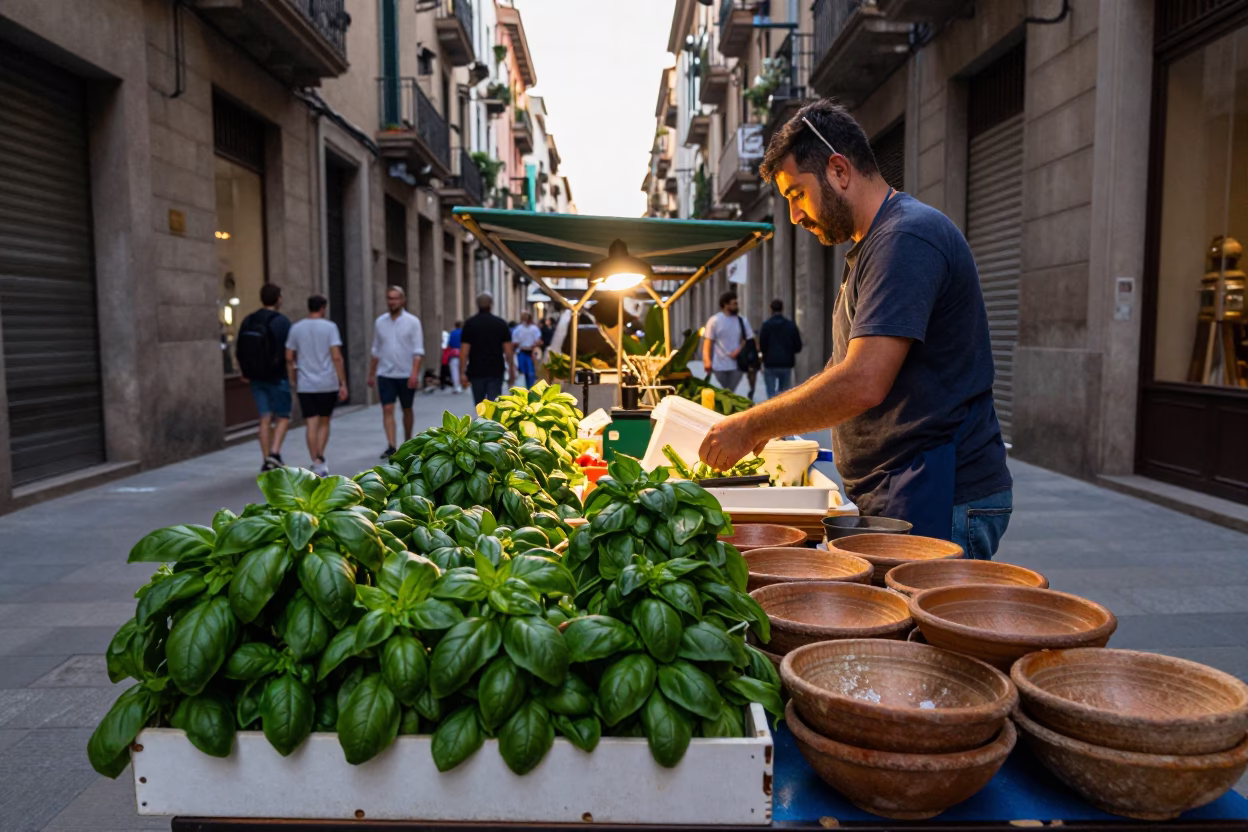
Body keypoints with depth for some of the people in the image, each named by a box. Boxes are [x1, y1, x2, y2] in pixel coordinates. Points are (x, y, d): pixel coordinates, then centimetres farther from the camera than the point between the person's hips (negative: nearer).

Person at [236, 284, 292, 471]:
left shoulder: (248, 321, 6)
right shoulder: (282, 322, -11)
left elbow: (238, 352, 9)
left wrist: (244, 373, 19)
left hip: (256, 377, 5)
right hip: (277, 377, -5)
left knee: (265, 418, 9)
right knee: (283, 417, 7)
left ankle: (267, 461, 10)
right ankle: (275, 452, -10)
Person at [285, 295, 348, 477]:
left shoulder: (296, 328, 6)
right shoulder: (329, 327, -4)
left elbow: (289, 358, 5)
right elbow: (336, 357, -10)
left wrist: (293, 380, 16)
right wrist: (343, 383, -8)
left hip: (305, 385, 2)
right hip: (327, 384, -2)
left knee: (312, 424, 2)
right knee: (324, 422, 14)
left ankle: (317, 464, -2)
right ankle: (320, 457, 2)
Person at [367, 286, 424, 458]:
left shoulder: (412, 322, -4)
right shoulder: (380, 321, 7)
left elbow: (418, 351, -8)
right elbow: (376, 351, 13)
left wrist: (415, 373, -19)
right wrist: (371, 373, 13)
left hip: (406, 374, -2)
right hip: (385, 374, 2)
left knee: (407, 410, 11)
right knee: (387, 409, -9)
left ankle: (407, 442, 27)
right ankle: (391, 446, -14)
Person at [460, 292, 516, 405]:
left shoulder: (470, 324, -2)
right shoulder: (501, 323, 0)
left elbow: (464, 352, -7)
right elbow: (508, 351, -3)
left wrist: (463, 373, -4)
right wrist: (512, 372, 5)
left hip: (476, 372, 1)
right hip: (496, 372, 0)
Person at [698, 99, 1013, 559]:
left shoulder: (907, 237, -17)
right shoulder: (876, 245, 18)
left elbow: (862, 383, -26)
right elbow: (848, 373, 21)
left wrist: (753, 426, -16)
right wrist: (763, 423, 10)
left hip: (939, 505, -9)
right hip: (893, 497, 9)